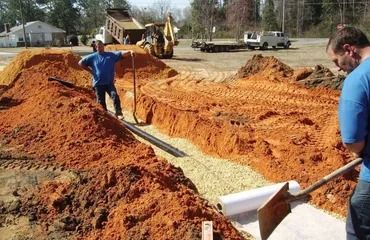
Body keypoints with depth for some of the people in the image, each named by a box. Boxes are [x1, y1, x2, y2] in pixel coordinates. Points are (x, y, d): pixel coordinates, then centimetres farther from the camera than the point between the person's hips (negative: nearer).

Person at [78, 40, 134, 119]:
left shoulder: (111, 55, 5)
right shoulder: (93, 57, 5)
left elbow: (121, 53, -8)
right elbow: (81, 63, 9)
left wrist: (130, 52, -27)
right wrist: (90, 70, 3)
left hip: (109, 82, -1)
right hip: (98, 83, 1)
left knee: (115, 96, -19)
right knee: (101, 102, 7)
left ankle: (118, 113, -15)